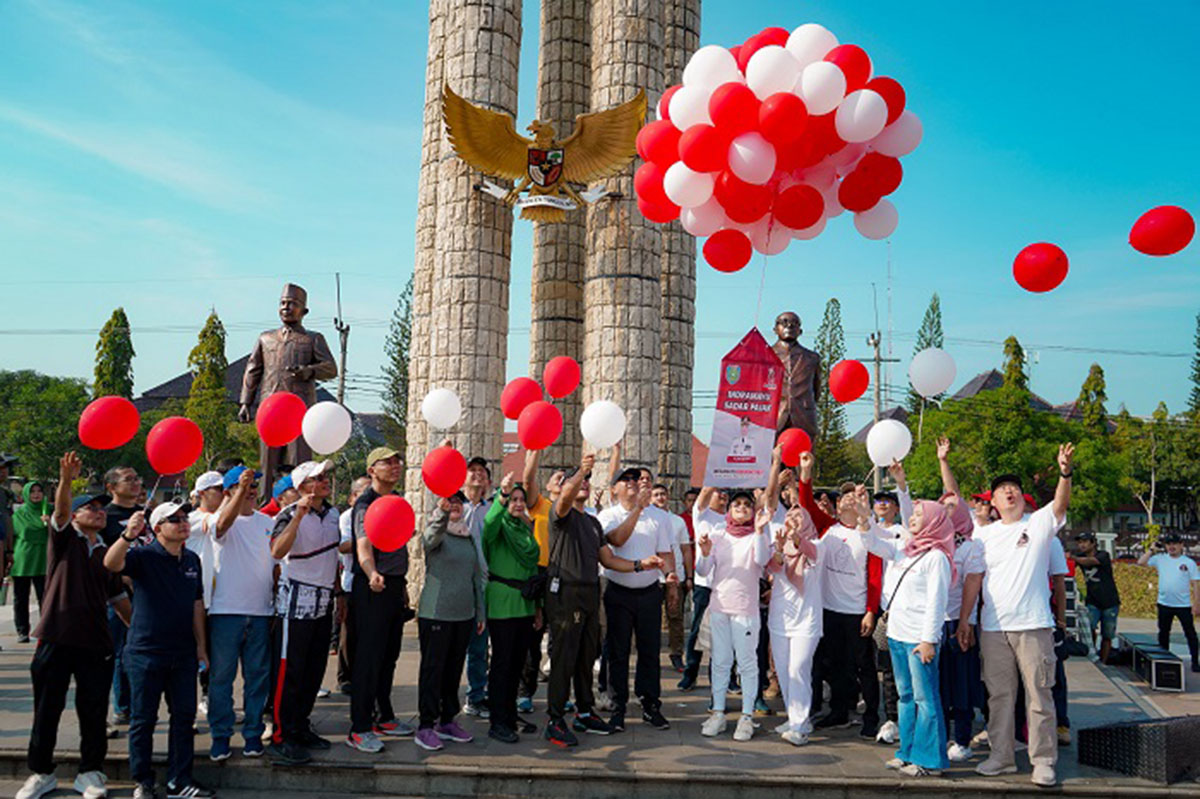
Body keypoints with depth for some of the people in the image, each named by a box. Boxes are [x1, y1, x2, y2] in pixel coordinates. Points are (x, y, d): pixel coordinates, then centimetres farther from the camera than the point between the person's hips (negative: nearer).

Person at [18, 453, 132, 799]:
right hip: (56, 637, -3)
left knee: (94, 712, 5)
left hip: (96, 641, 3)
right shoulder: (64, 539, 4)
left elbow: (118, 598, 21)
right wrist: (66, 480, -36)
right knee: (47, 709, 7)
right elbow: (60, 511, -18)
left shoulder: (107, 555, 15)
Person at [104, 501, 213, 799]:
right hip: (146, 652, -5)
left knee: (184, 716, 8)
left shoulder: (192, 560, 9)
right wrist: (128, 536, -48)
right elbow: (111, 564, -29)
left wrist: (200, 645, 13)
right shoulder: (143, 556, -8)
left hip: (183, 654, 5)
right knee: (144, 718, 5)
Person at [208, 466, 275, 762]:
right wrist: (241, 489, -36)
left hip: (260, 612, 4)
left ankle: (253, 734, 19)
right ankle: (220, 736, 14)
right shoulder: (223, 518, -1)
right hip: (226, 610, -4)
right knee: (221, 676, 3)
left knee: (258, 676, 8)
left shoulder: (266, 522, 13)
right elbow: (223, 524, -27)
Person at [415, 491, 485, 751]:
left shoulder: (468, 537, 13)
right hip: (436, 613, -6)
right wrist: (442, 511, -50)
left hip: (463, 614, 6)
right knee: (432, 668, -2)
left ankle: (447, 721, 23)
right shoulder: (435, 533, -4)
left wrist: (481, 611, 16)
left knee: (454, 669, 12)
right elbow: (432, 537, -31)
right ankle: (426, 727, 5)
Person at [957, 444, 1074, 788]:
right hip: (993, 628, 3)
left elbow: (1061, 504, -18)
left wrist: (1065, 472, -36)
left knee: (1039, 695, 1)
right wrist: (964, 620, 5)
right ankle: (1001, 756, 21)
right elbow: (973, 578, 9)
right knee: (999, 695, 10)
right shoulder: (984, 534, 10)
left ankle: (1044, 762, 10)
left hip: (1034, 625, -3)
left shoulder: (1039, 523, 2)